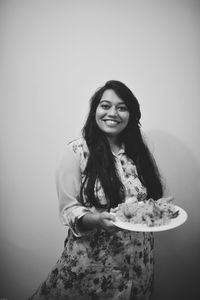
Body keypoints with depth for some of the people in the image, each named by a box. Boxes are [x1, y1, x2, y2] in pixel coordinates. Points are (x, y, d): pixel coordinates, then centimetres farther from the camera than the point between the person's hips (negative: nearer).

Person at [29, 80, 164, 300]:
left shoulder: (140, 151, 1)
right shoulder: (77, 151, -11)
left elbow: (153, 199, 11)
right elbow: (69, 210, -11)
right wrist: (97, 219, -28)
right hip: (93, 259, -4)